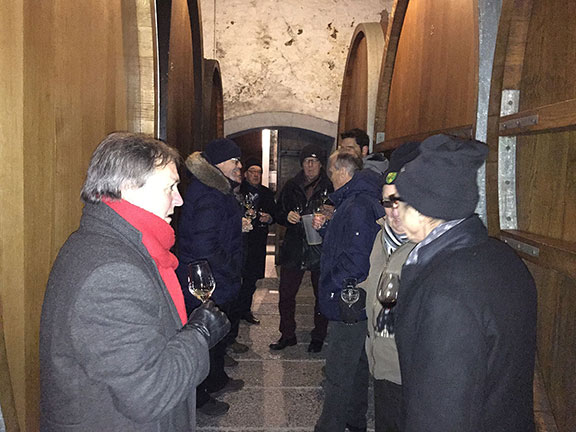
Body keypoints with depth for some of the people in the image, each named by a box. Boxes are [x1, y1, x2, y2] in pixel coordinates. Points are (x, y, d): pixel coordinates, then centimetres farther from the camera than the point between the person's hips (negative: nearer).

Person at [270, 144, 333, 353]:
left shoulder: (330, 187, -3)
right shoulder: (291, 186, 8)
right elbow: (278, 213, 14)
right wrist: (287, 216, -8)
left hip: (320, 249, -3)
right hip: (294, 248, 3)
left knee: (322, 295, 9)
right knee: (286, 294, 6)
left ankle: (318, 336, 25)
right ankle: (287, 335, 23)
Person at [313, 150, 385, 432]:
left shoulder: (357, 206, -21)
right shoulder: (361, 200, 13)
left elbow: (356, 260, -26)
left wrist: (332, 285, -14)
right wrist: (326, 228, 8)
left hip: (348, 305, -11)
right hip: (355, 303, 11)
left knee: (339, 374, 1)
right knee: (356, 365, 23)